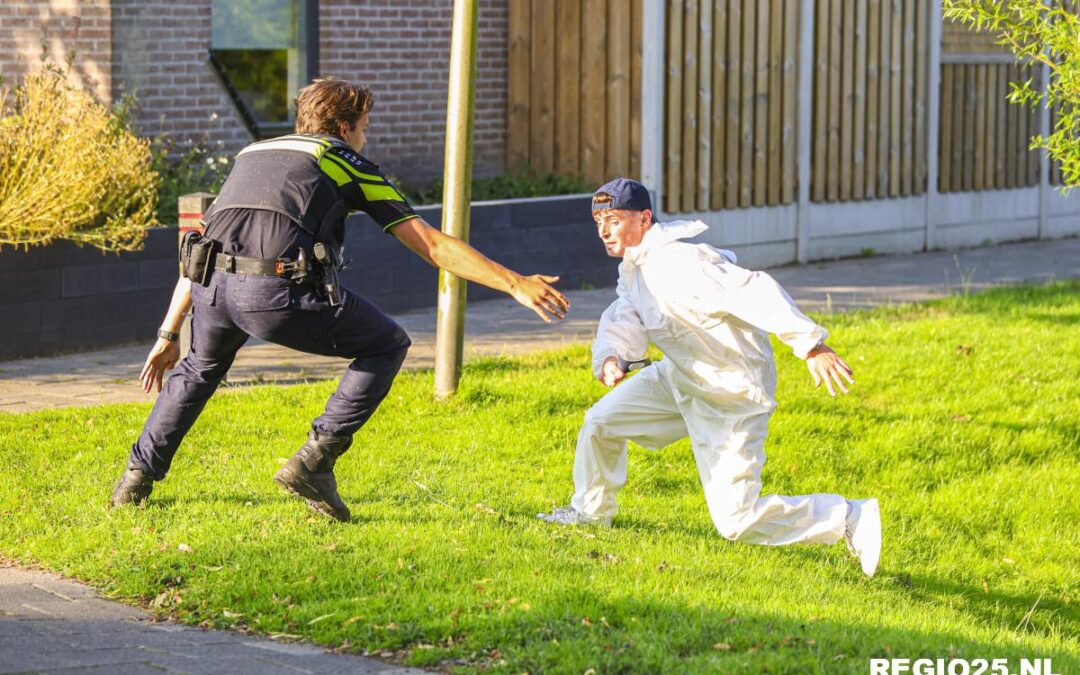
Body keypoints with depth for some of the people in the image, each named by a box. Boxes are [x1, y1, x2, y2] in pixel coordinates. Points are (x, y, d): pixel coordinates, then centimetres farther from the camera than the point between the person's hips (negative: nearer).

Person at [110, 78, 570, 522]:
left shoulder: (252, 154, 33)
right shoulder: (348, 165, 20)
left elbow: (202, 251, 33)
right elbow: (431, 245, 14)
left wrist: (169, 334, 37)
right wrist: (515, 284, 15)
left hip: (213, 286, 5)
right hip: (278, 291, -5)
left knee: (201, 366, 37)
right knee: (387, 345, 16)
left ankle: (137, 478, 33)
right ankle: (315, 458, 7)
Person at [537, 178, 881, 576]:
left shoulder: (679, 263, -28)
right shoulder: (633, 267, 5)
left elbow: (754, 292, -37)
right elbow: (623, 320, -4)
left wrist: (810, 346, -45)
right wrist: (611, 357, -29)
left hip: (730, 396, -10)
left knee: (735, 522, -11)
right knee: (601, 420, 17)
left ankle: (851, 518, -2)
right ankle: (590, 512, 40)